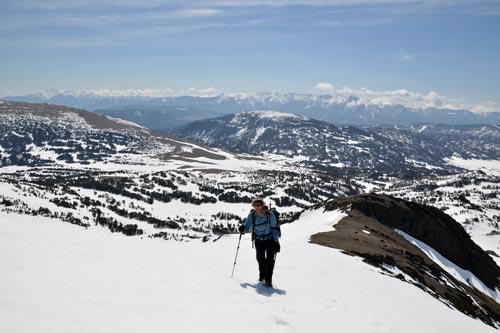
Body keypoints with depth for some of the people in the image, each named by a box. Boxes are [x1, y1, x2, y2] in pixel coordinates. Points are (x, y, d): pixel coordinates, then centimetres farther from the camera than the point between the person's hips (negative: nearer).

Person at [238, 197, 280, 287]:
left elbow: (274, 228, -12)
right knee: (260, 259, 13)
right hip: (259, 240, 2)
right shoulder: (252, 215, -14)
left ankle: (268, 280, 0)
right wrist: (243, 229, -28)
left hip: (270, 239, -2)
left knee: (270, 259, -11)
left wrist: (276, 242, -14)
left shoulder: (269, 214, -20)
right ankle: (262, 275, 39)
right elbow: (247, 226, -3)